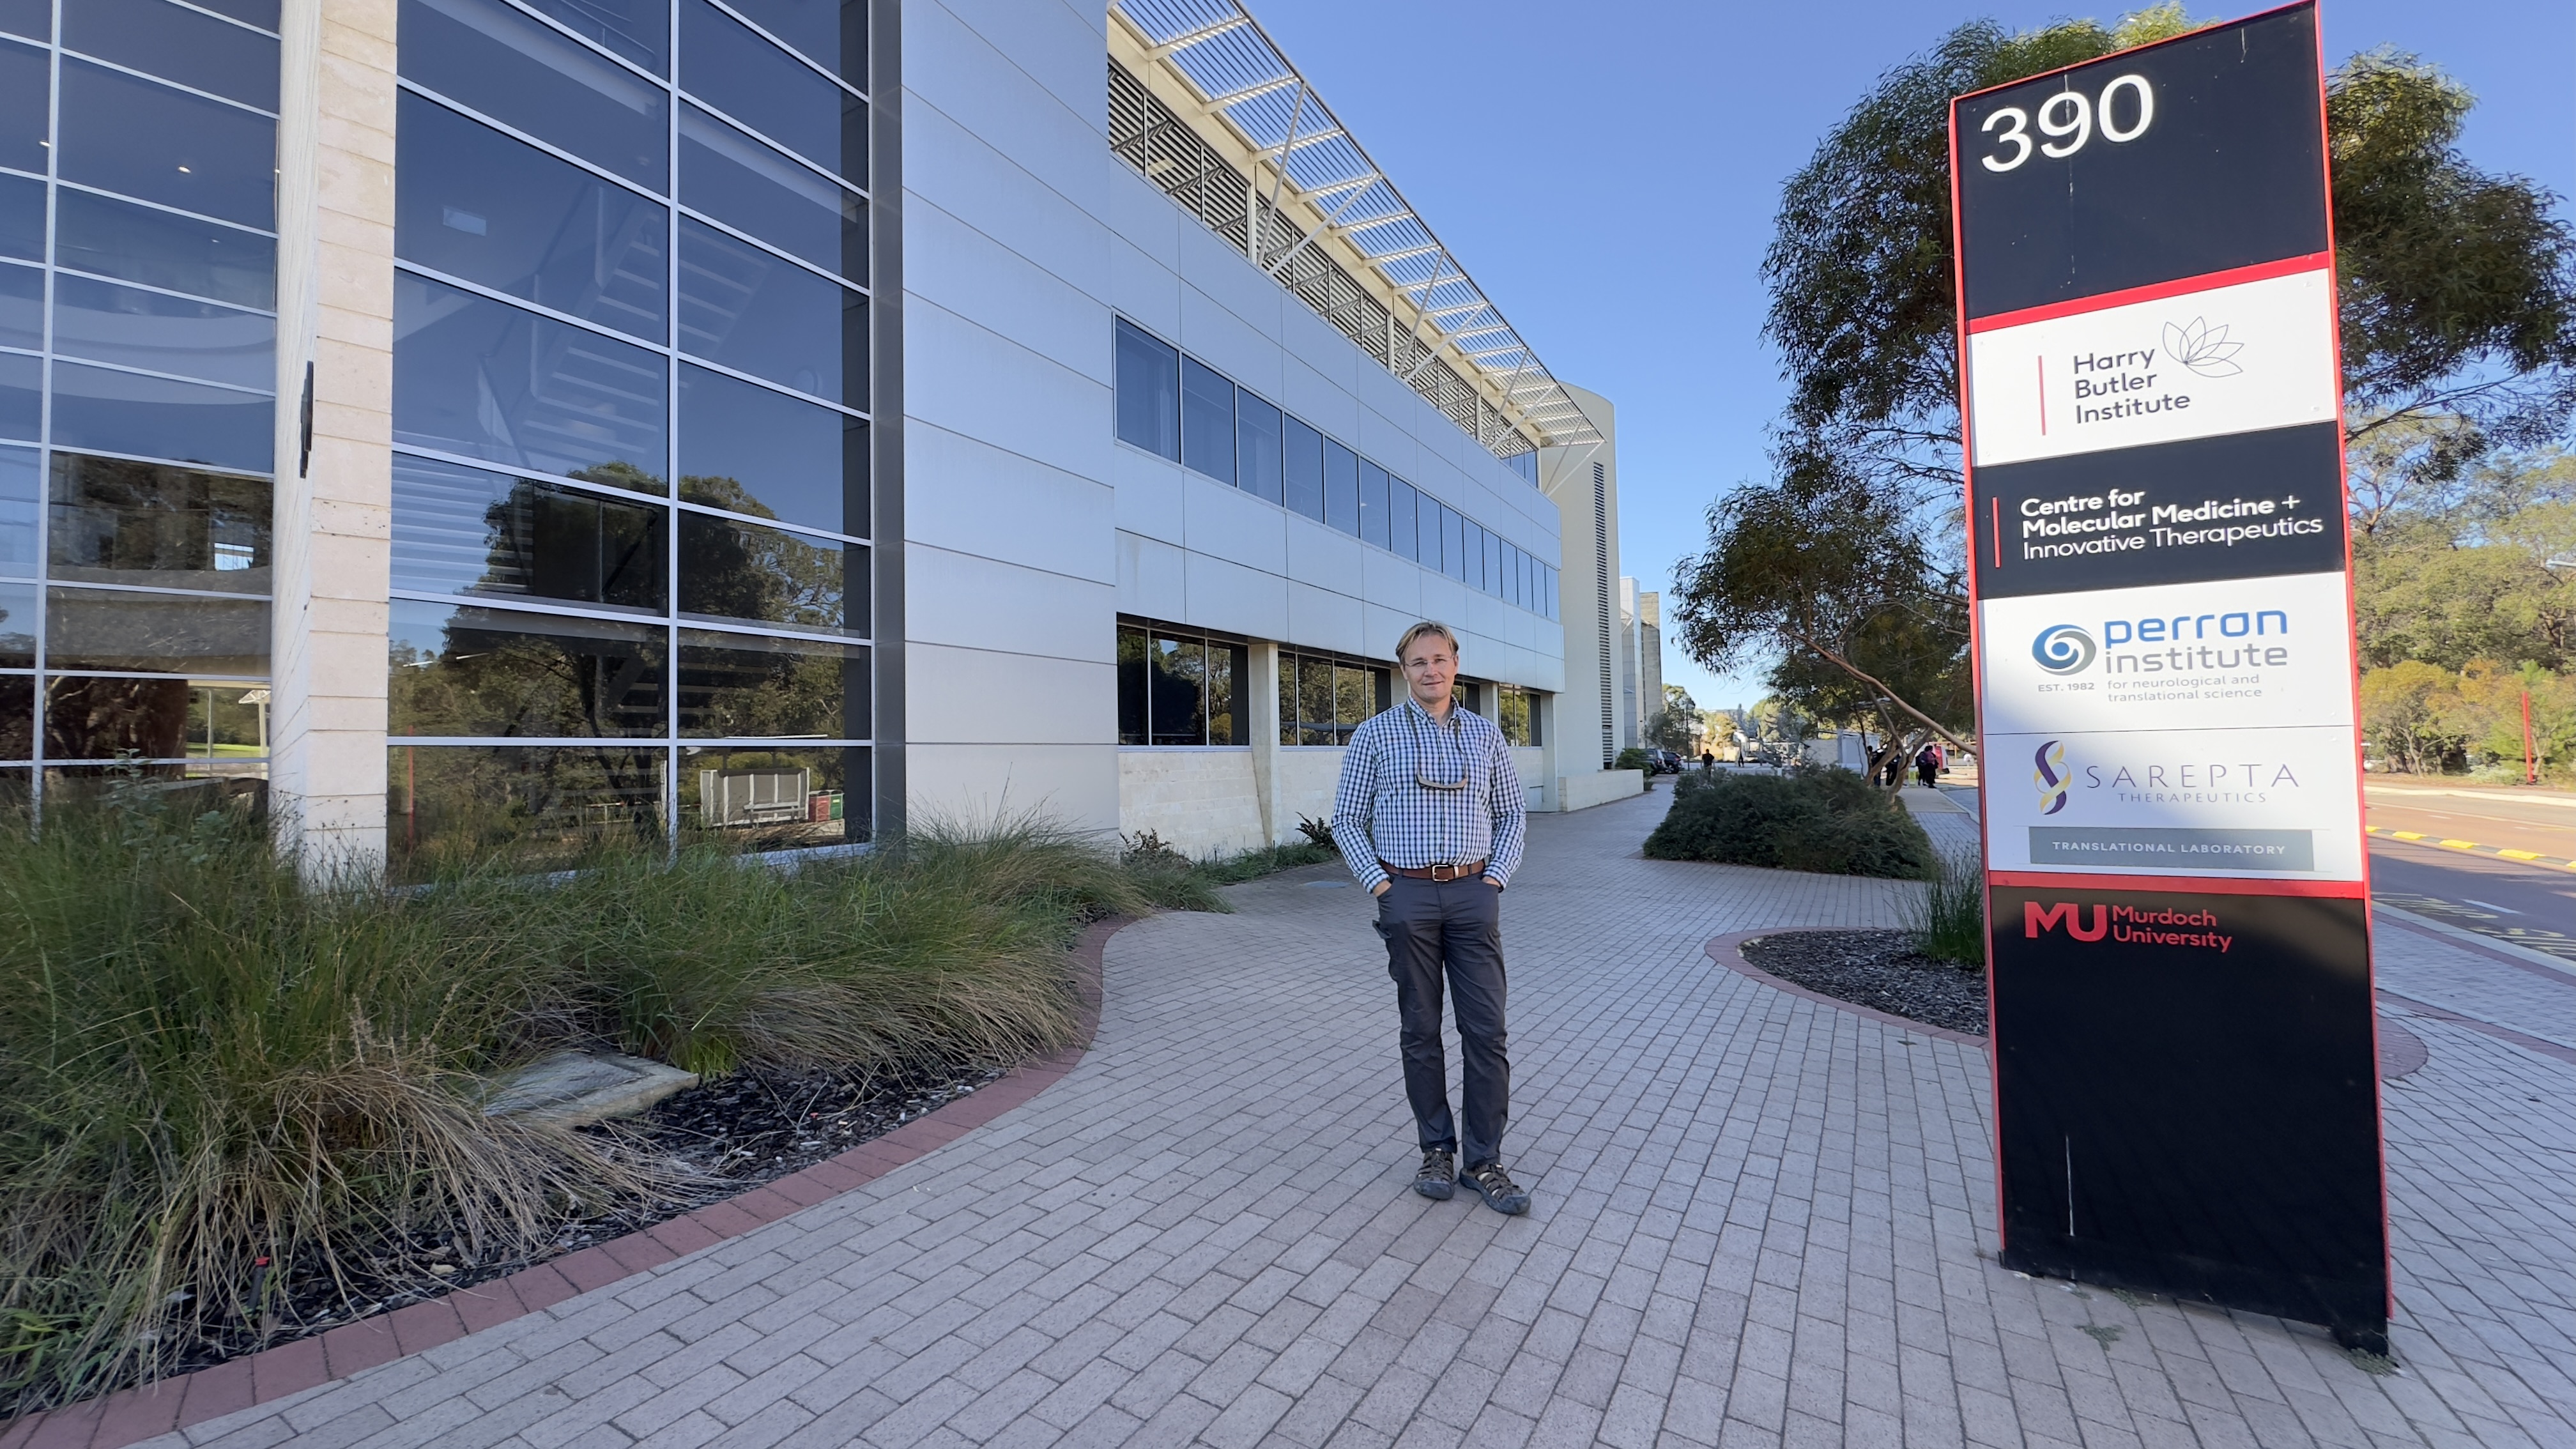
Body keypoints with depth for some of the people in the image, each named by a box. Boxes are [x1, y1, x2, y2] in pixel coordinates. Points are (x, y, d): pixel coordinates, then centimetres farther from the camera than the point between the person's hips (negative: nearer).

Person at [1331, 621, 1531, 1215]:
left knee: (1486, 1031, 2)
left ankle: (1484, 1161, 14)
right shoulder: (1376, 734, 2)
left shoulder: (1485, 734, 8)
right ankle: (1437, 1149, 23)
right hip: (1407, 895, -1)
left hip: (1473, 894, 2)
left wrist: (1496, 876, 0)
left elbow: (1512, 815, 13)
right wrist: (1379, 883, -6)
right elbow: (1347, 819, 3)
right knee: (1420, 1031, 8)